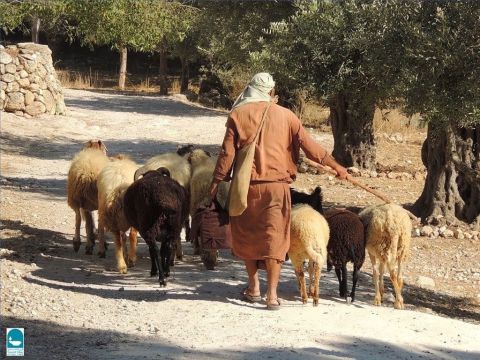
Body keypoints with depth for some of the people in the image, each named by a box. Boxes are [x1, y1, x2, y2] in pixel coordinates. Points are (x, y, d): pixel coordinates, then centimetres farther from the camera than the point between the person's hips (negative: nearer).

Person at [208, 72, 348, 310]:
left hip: (246, 185, 0)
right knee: (274, 238, 4)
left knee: (246, 236, 16)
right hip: (276, 186, 0)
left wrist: (216, 182, 3)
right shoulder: (285, 115, 1)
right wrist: (334, 166, 12)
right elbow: (307, 144, 3)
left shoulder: (238, 115, -2)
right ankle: (272, 295, -2)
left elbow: (228, 152, -5)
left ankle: (254, 288, 22)